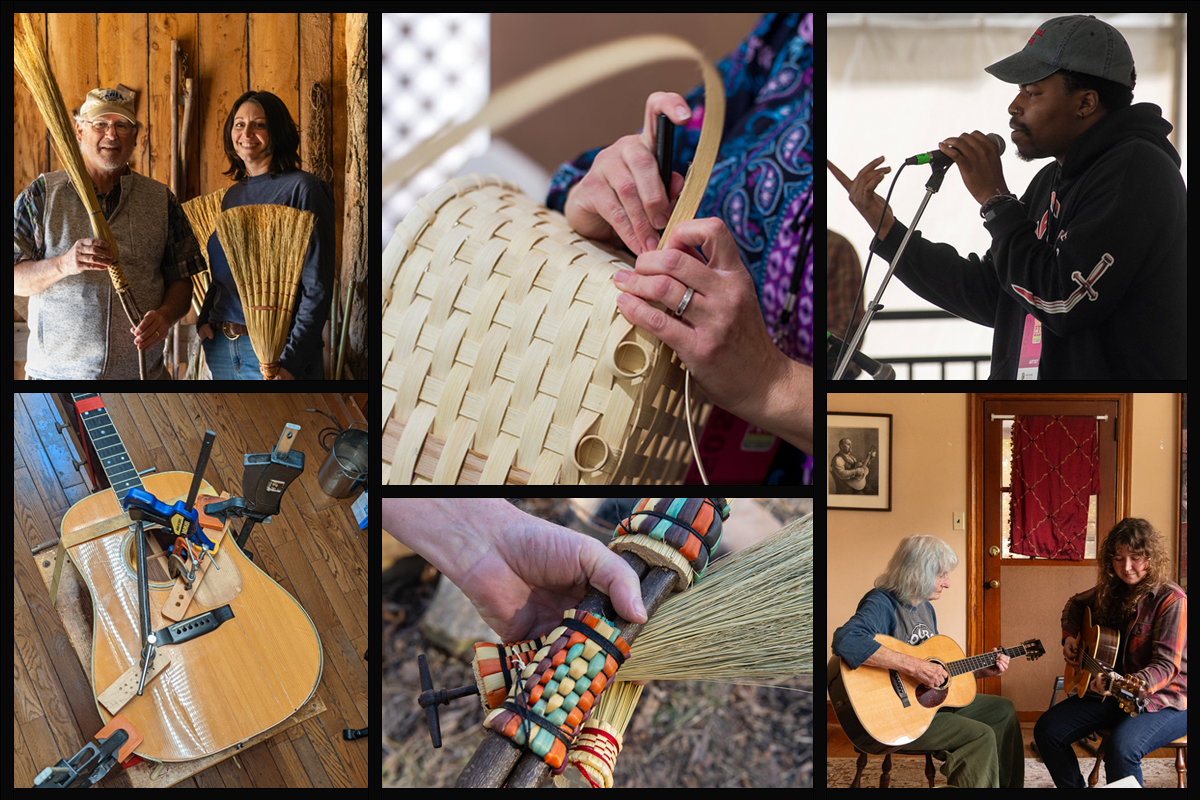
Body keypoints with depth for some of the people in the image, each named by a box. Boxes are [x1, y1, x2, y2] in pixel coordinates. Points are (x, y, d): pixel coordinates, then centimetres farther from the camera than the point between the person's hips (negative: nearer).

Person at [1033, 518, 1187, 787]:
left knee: (1121, 747, -36)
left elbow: (1166, 665, -24)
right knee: (1047, 729, -9)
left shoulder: (1171, 600, -16)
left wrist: (1131, 684, -42)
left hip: (1164, 699, -7)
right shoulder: (1111, 591, 5)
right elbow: (1075, 604, 28)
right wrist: (1070, 636, 9)